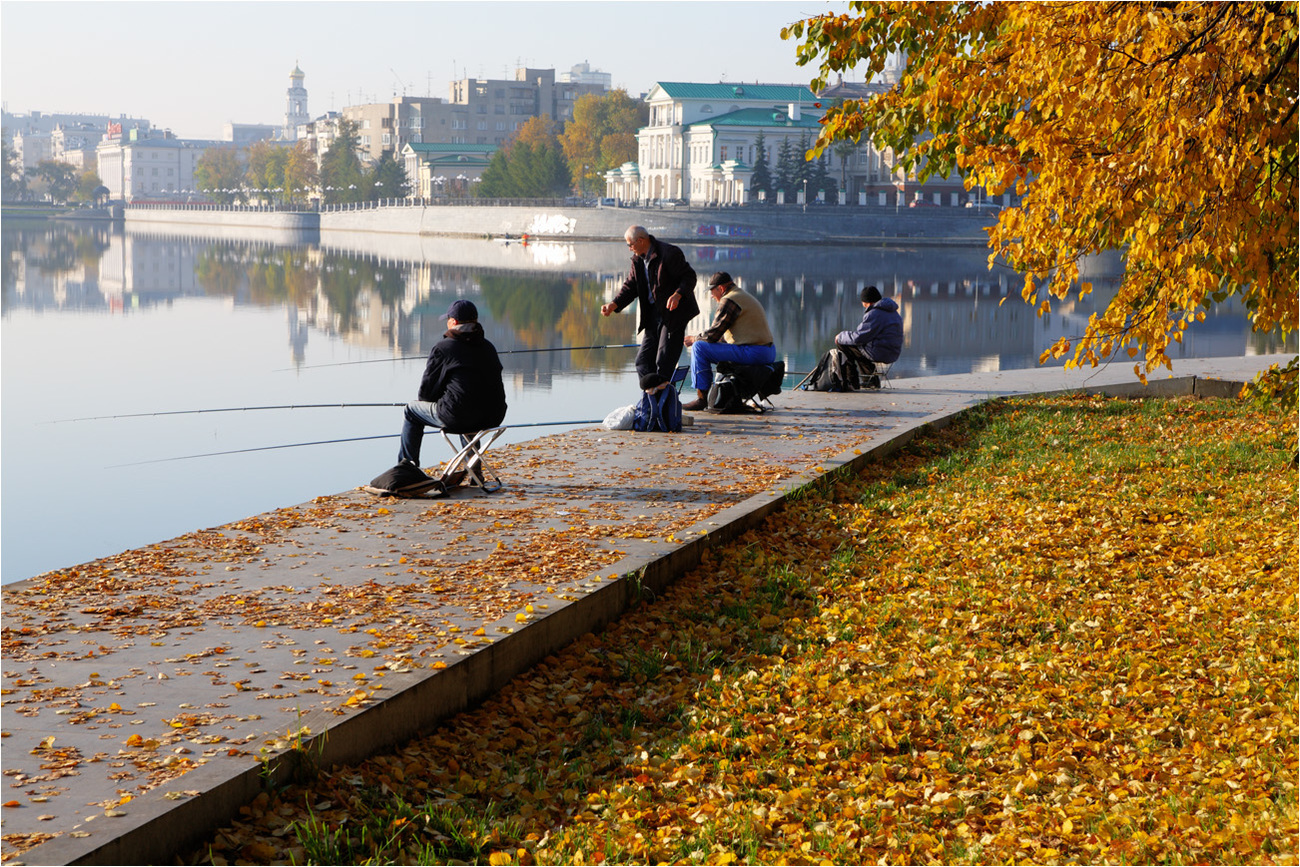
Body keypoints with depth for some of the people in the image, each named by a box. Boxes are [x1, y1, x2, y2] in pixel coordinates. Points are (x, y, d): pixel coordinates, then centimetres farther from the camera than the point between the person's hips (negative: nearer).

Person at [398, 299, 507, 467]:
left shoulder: (442, 348, -6)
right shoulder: (488, 347, 11)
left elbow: (426, 393, -4)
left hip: (458, 418, -6)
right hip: (493, 417, 6)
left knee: (412, 410, 20)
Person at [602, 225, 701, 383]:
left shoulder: (670, 253, -15)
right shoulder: (637, 259, 8)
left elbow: (689, 277, -14)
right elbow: (631, 285, 9)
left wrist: (677, 295, -32)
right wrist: (614, 305, -6)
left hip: (674, 312, -8)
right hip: (652, 314, 8)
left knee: (664, 363, -9)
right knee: (643, 361, 5)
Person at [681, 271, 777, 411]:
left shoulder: (729, 300, -10)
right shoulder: (745, 296, 23)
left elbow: (713, 335, -12)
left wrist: (694, 339, 7)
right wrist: (700, 338, 27)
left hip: (754, 354, -10)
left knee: (699, 347, -8)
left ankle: (702, 398, -5)